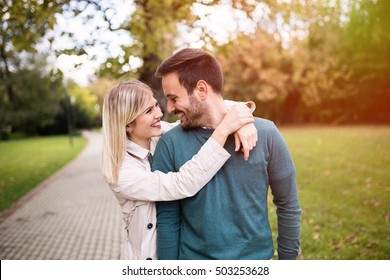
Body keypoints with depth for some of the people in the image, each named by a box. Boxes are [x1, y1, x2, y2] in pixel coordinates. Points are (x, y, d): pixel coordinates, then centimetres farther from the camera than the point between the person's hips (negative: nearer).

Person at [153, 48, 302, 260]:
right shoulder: (169, 144, -12)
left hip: (256, 257, 1)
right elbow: (167, 219, -7)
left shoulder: (264, 133, -13)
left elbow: (288, 205, -4)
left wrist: (288, 257, 2)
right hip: (193, 258, 0)